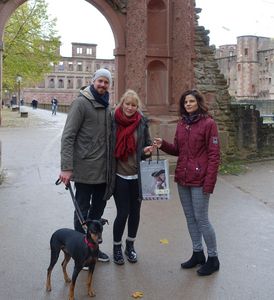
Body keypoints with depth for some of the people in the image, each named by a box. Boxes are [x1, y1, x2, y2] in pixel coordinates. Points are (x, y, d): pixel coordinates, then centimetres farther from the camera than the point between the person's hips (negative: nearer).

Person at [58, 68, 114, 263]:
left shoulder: (106, 106, 11)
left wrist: (110, 164, 12)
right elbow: (68, 137, -15)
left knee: (98, 209, 16)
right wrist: (66, 168, -21)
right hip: (85, 170, -7)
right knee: (82, 210, 5)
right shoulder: (81, 103, -10)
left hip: (103, 171, 7)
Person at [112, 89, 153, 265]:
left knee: (135, 212, 10)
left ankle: (130, 245, 32)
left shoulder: (142, 122, 0)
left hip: (137, 176, 2)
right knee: (123, 213, 1)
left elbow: (148, 145, 9)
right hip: (120, 176, -2)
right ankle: (117, 247, 23)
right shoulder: (113, 121, -5)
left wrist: (147, 151, -14)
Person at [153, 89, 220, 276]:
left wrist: (209, 182, -17)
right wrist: (163, 145, -4)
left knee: (201, 219, -1)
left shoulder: (208, 123, -9)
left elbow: (214, 155, -12)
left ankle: (213, 258, 15)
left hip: (199, 181, -6)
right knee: (190, 218, 13)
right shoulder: (182, 124, 10)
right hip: (182, 179, 7)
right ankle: (198, 254, 28)